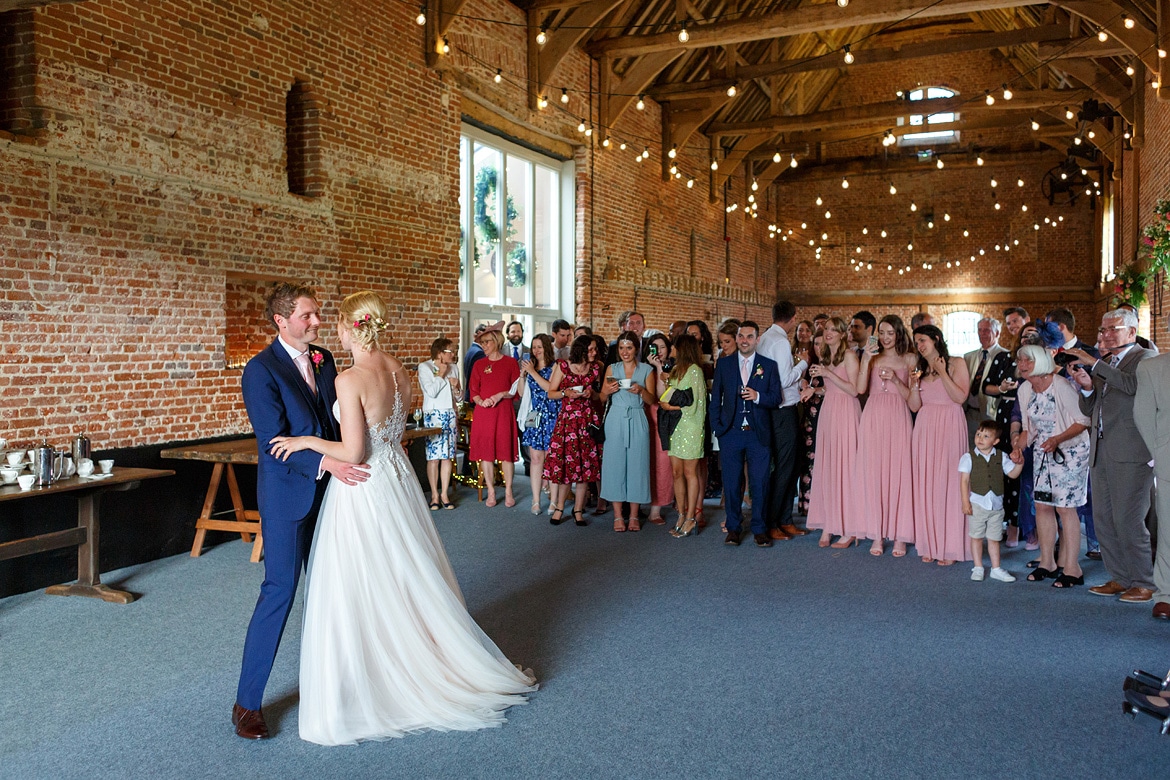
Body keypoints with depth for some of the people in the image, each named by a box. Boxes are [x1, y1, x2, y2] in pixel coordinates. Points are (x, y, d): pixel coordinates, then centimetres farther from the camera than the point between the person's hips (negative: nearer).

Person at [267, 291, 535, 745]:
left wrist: (307, 441, -8)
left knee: (360, 592, 5)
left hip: (363, 491, -8)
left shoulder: (350, 379, -20)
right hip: (397, 481, 8)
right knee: (406, 579, 20)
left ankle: (367, 694, 16)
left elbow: (353, 453, -21)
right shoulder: (398, 371, 2)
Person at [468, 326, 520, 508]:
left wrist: (500, 395, -13)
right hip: (483, 412, 2)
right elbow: (473, 391, 6)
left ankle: (508, 492, 9)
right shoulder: (479, 365, 10)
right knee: (485, 452, 1)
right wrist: (481, 401, -13)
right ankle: (491, 493, 10)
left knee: (506, 452, -1)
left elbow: (516, 390, 2)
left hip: (504, 411, -2)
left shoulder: (511, 363, 5)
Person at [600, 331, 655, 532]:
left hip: (637, 421, -1)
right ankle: (618, 515, 8)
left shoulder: (647, 370, 6)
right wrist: (608, 390, -12)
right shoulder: (612, 369, 9)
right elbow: (602, 398, 9)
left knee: (637, 465, 0)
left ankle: (634, 515, 10)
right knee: (615, 464, 0)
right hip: (616, 420, 1)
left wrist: (641, 390, -17)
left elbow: (652, 400, 2)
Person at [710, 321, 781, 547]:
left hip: (758, 434, -1)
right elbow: (715, 399, 9)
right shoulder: (723, 364, 9)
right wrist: (717, 427, 1)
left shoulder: (769, 365, 6)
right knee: (731, 483, 5)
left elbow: (776, 399, 4)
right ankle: (733, 527, 18)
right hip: (730, 433, 1)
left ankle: (759, 529, 14)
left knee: (760, 483, 1)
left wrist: (758, 397, -16)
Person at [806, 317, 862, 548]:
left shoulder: (849, 355, -7)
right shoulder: (825, 356, 17)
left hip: (845, 412, -7)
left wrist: (828, 373, -16)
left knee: (844, 465, -6)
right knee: (826, 467, 4)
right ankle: (828, 525, 9)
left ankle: (848, 530, 0)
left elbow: (854, 389, -13)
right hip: (827, 410, 7)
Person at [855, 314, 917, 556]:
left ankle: (900, 536, 4)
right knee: (872, 473, 0)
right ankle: (877, 534, 7)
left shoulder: (909, 360, 8)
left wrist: (895, 379, -12)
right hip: (873, 419, 1)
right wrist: (867, 359, -11)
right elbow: (860, 389, -4)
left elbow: (911, 396, 3)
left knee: (899, 472, -3)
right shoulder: (871, 357, 10)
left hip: (898, 420, -1)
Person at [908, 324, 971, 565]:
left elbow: (961, 397, -9)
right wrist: (915, 384, -5)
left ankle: (950, 547, -1)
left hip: (950, 428, -4)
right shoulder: (920, 368, 15)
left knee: (948, 482, -7)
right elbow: (914, 406, 10)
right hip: (925, 428, 5)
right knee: (925, 484, 1)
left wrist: (942, 373, -10)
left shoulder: (956, 364, 2)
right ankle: (929, 544, 8)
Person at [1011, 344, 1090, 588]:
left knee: (1065, 507, -7)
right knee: (1042, 505, 7)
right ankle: (1048, 563, 18)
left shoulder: (1061, 386, -19)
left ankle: (1071, 568, 1)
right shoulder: (1025, 390, 3)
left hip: (1070, 452, -7)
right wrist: (1018, 446, -3)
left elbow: (1083, 421, -16)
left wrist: (1058, 439, -28)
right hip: (1043, 452, 7)